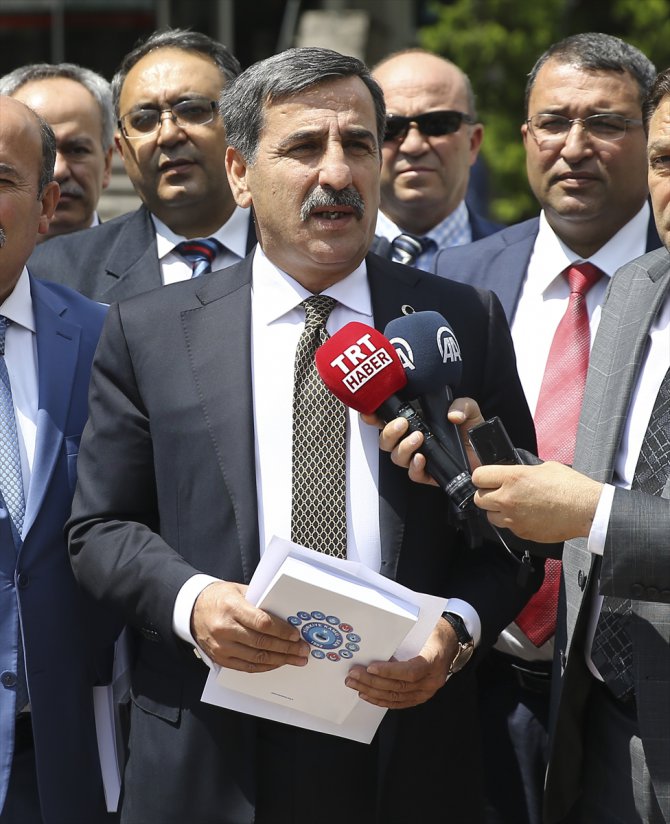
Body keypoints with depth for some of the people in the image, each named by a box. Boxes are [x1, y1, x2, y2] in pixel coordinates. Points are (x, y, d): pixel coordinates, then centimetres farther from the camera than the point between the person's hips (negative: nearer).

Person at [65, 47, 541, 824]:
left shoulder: (465, 322, 4)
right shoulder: (148, 332, 2)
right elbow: (101, 527, 4)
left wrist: (458, 628, -13)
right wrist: (190, 602, -14)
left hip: (407, 749, 1)